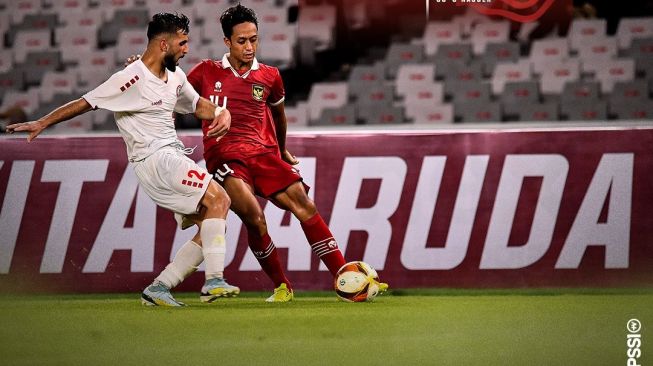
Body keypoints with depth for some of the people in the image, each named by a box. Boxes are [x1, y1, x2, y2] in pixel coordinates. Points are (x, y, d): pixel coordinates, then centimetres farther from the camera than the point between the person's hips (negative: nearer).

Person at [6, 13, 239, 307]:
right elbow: (84, 103, -5)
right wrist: (41, 123, -2)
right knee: (218, 199, -24)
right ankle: (214, 282, -30)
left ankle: (158, 288, 1)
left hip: (174, 158, 9)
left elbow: (197, 104, 28)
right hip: (153, 159, -9)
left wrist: (221, 113, 5)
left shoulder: (175, 76, 12)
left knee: (211, 229, 0)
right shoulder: (132, 79, -12)